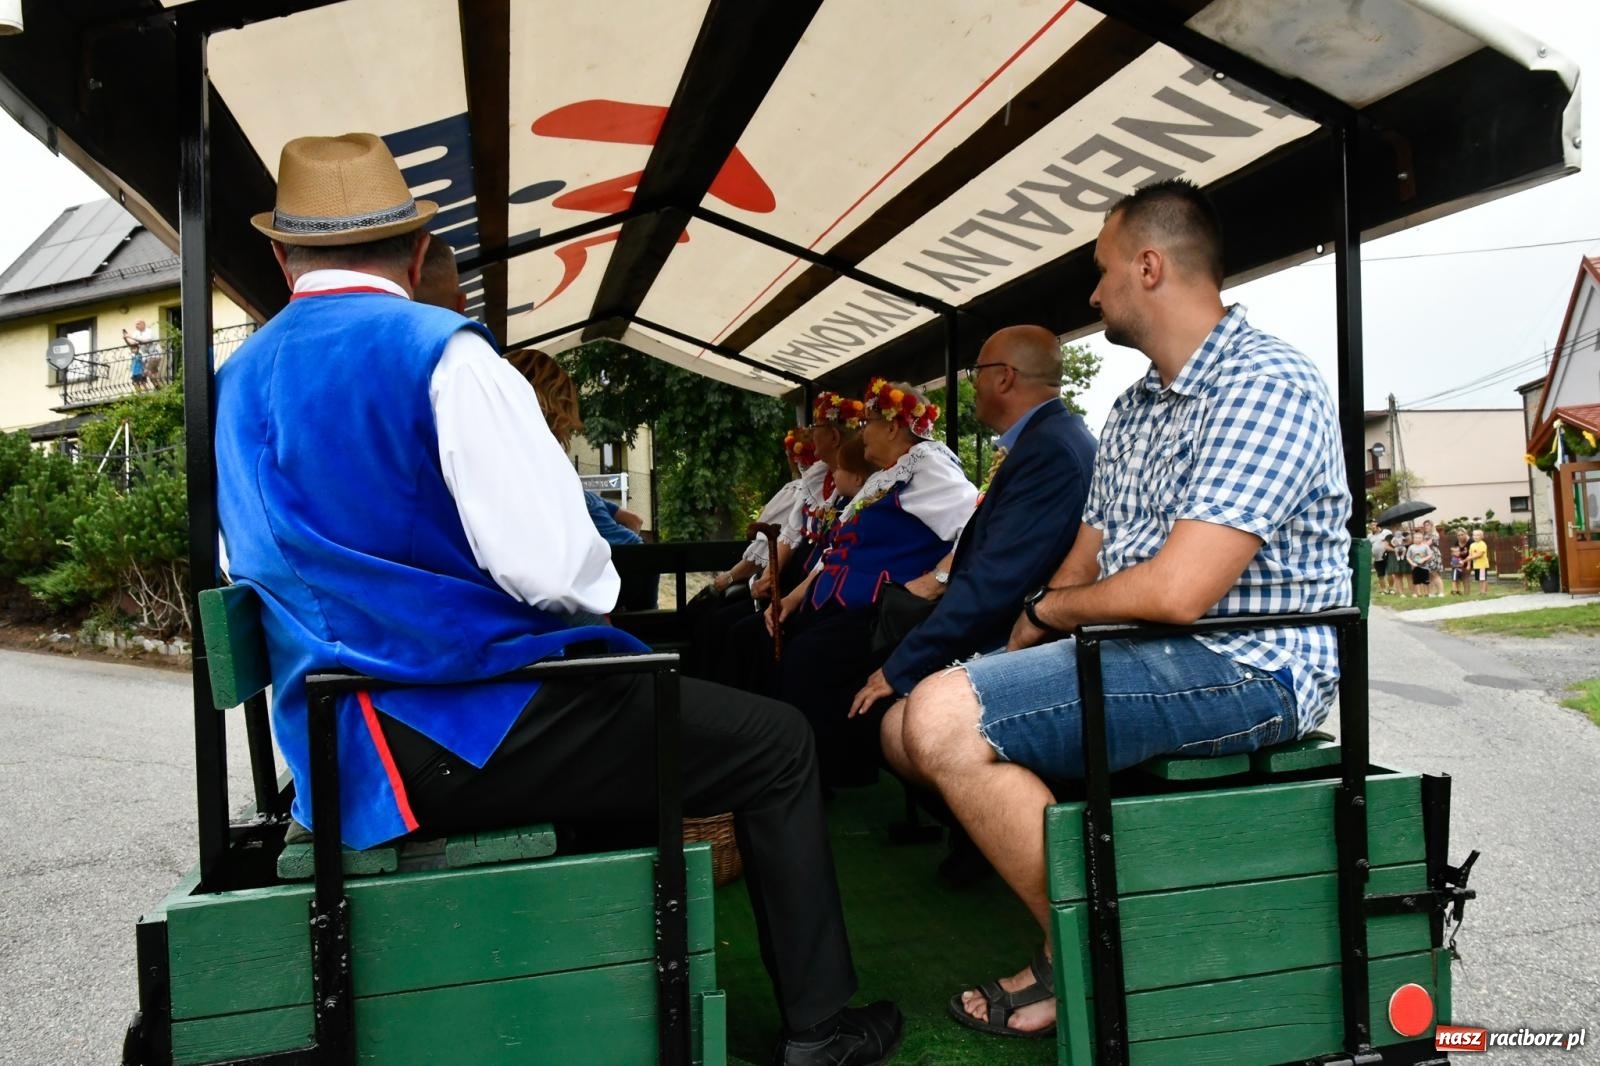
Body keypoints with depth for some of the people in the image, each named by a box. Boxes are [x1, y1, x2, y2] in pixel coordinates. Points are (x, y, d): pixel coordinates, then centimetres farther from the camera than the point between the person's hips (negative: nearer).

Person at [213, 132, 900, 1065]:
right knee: (780, 744, 4)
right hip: (474, 728, -8)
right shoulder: (440, 352, -15)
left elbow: (261, 569, 20)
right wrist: (602, 587, 0)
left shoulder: (237, 383, 9)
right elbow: (553, 567, -22)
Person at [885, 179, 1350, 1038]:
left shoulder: (1267, 384, -14)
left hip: (1244, 668, -9)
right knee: (910, 728, 3)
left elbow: (1174, 593, -24)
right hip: (1138, 656, 9)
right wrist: (1026, 644, -4)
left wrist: (1047, 609, -7)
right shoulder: (1131, 411, 16)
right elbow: (1082, 569, 14)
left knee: (944, 718, -23)